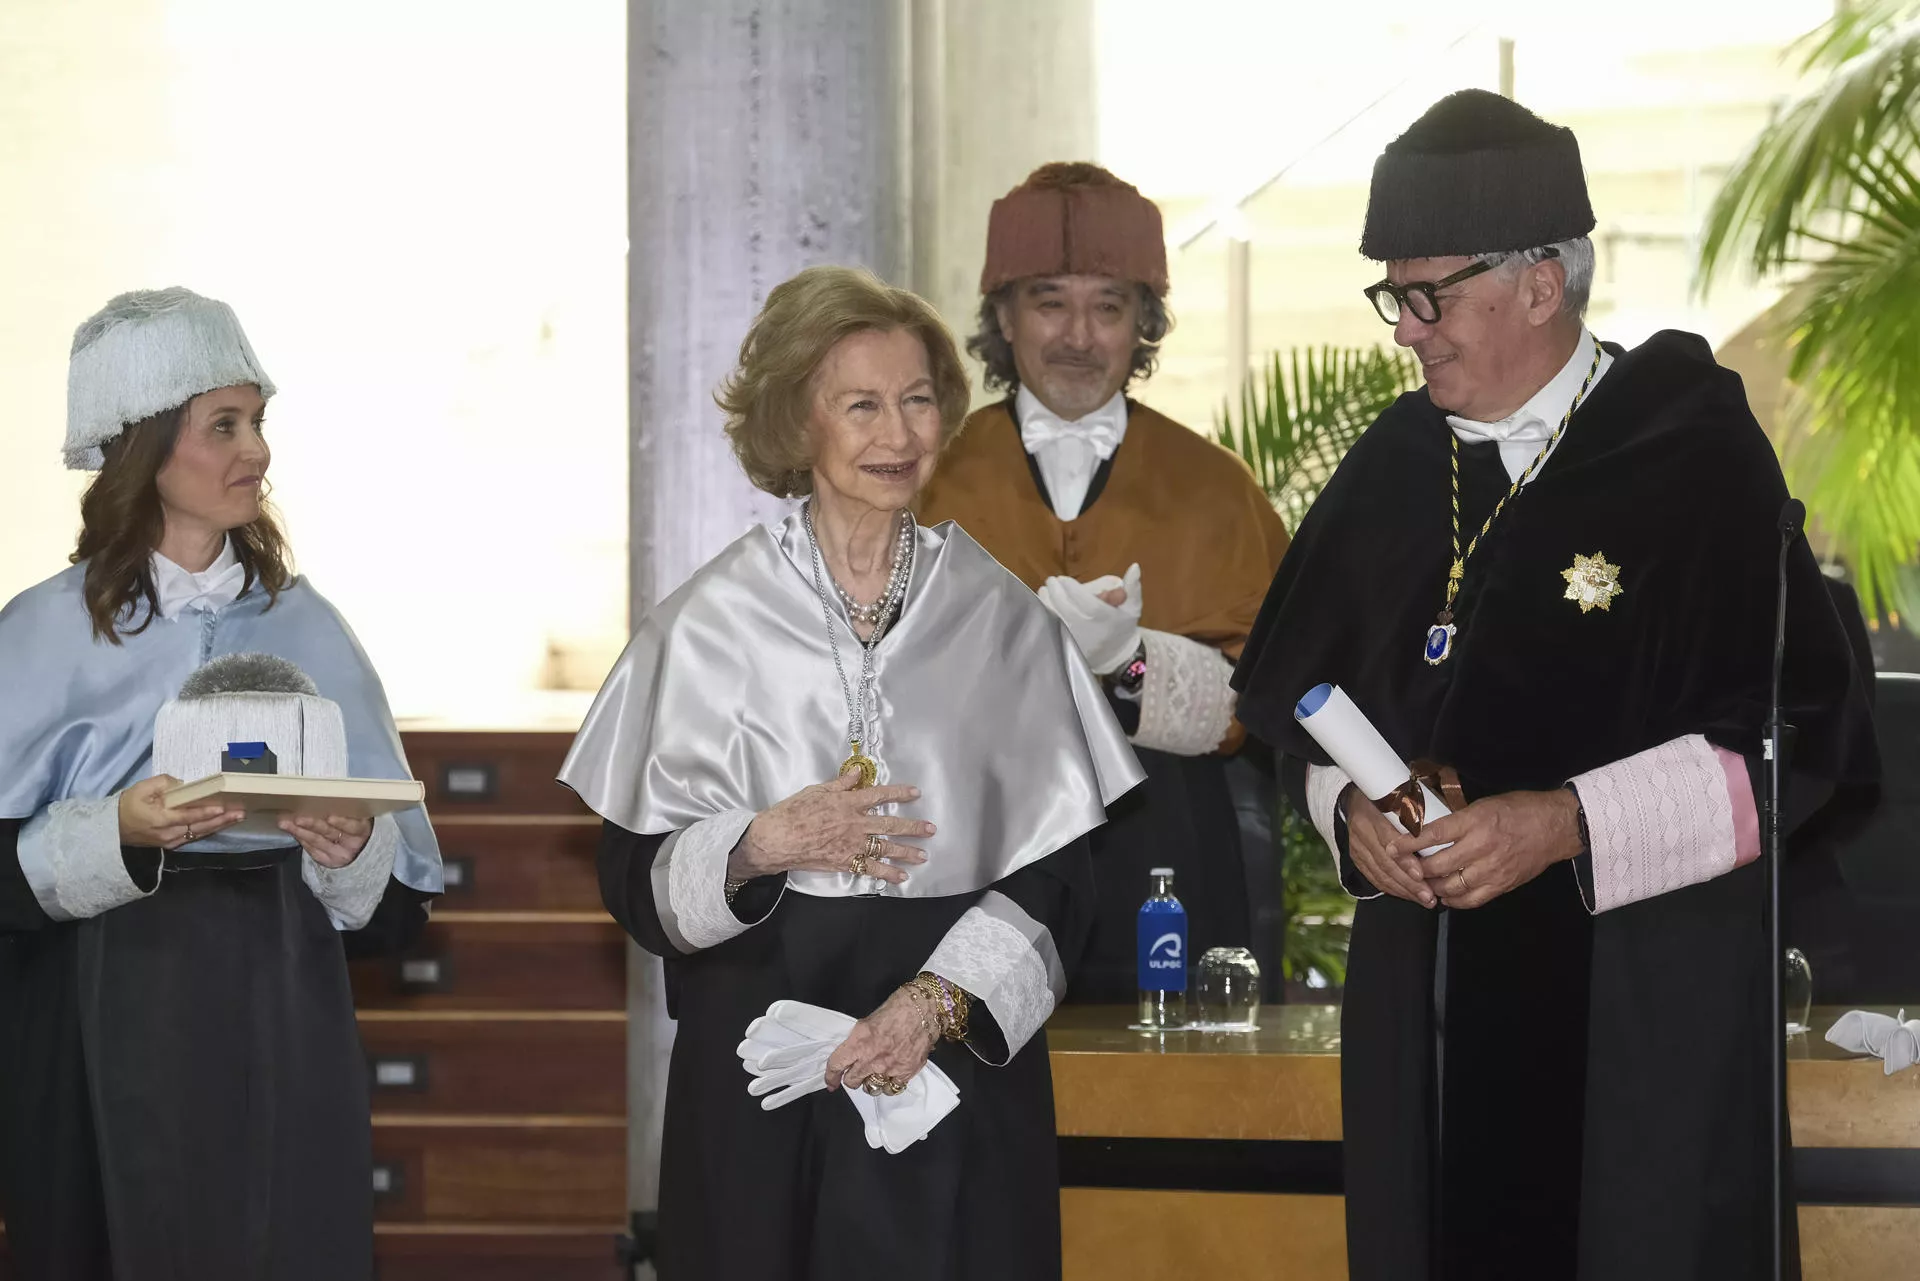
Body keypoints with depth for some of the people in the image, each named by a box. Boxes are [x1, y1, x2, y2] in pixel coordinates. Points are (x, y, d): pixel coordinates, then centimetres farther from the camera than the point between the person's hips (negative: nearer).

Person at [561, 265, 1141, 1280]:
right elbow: (635, 876, 1)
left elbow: (1057, 877, 3)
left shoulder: (999, 617, 4)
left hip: (960, 1063, 1)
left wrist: (938, 1003, -11)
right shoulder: (710, 623, 0)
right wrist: (761, 846, -17)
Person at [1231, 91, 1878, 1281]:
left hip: (1641, 1015, -5)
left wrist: (1567, 825, -19)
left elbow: (1805, 733, -12)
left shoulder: (1694, 453, -7)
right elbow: (1306, 709, 17)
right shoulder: (1393, 468, 9)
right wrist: (1350, 811, -5)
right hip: (1428, 1005, 5)